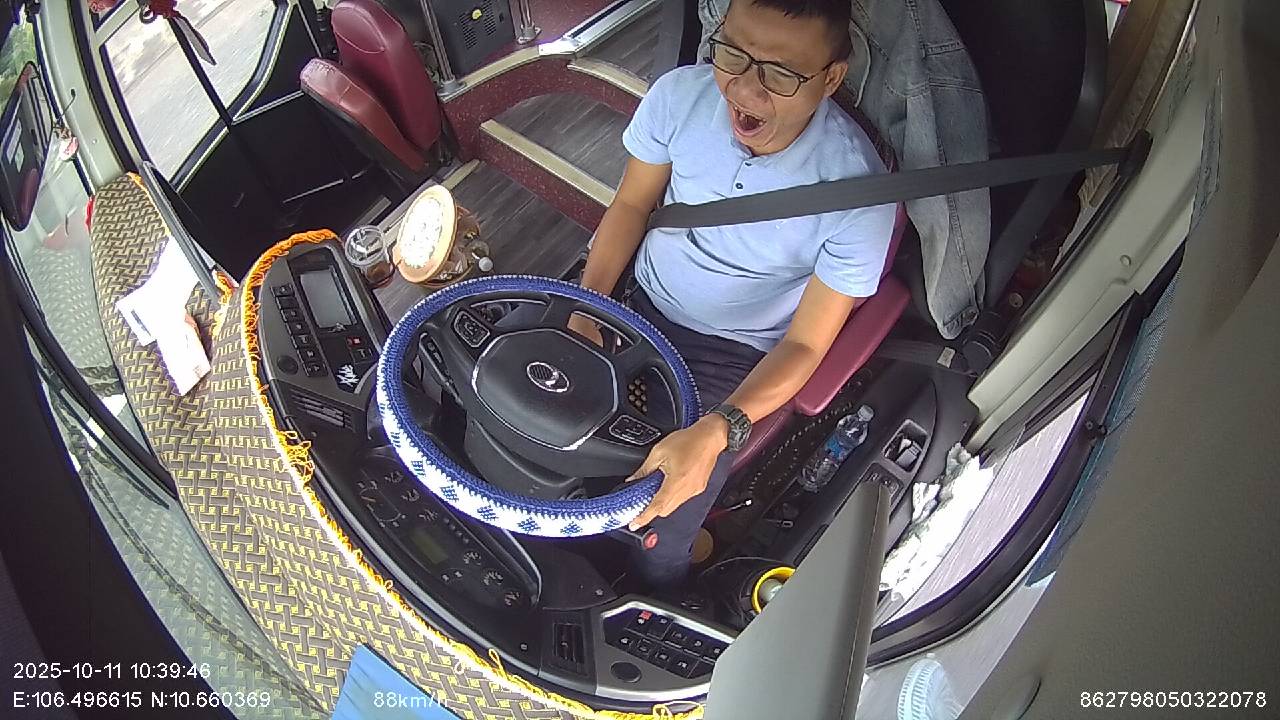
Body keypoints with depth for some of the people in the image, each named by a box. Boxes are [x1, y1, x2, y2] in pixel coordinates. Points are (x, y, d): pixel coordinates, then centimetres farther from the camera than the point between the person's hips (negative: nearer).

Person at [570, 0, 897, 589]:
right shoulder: (681, 93, -16)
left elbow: (804, 345, -18)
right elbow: (632, 203, 0)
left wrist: (715, 432, -34)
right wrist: (585, 310, -14)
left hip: (735, 357, -4)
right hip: (636, 299, 4)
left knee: (653, 551, -14)